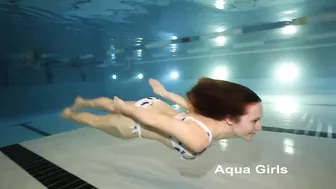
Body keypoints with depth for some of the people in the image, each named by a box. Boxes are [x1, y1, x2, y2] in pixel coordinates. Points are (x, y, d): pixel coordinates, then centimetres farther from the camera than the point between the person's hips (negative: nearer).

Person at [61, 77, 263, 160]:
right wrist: (122, 106, -19)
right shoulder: (198, 139, -41)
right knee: (97, 121, 27)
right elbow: (151, 120, -34)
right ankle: (70, 114, 61)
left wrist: (165, 93, 12)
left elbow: (192, 105, -2)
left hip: (153, 105, 6)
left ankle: (81, 102, 66)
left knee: (110, 105, 33)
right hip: (136, 121, -5)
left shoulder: (217, 117, -16)